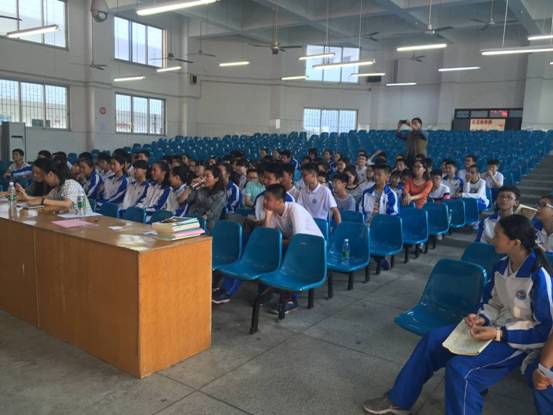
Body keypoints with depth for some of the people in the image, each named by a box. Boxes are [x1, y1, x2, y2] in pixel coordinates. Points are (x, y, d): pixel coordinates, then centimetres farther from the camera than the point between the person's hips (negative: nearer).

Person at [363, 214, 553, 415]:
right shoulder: (501, 266, -1)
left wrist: (499, 334, -24)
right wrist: (481, 318, -8)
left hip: (519, 340, -8)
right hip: (497, 327, 8)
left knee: (460, 369, -28)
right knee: (433, 338, -2)